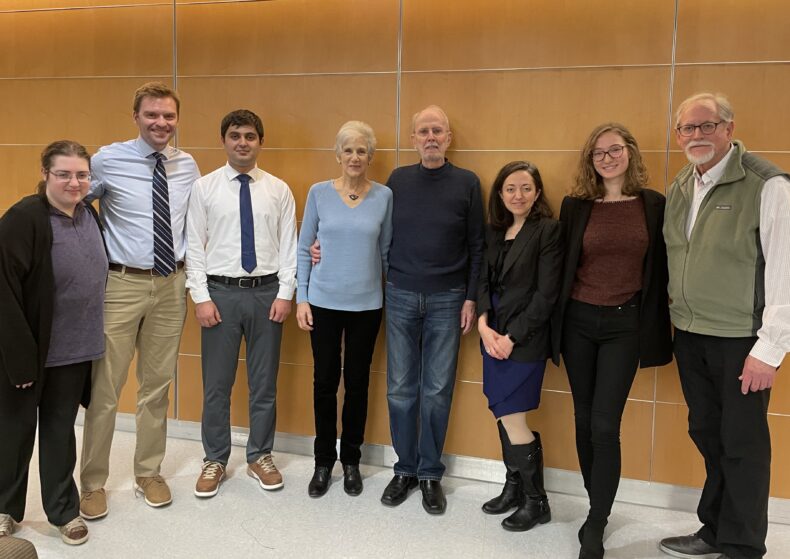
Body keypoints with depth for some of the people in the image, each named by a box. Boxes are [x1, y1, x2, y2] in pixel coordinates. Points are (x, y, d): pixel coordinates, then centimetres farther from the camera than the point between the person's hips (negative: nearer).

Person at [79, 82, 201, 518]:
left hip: (171, 285, 4)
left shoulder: (187, 166, 5)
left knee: (158, 385, 14)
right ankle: (93, 483, 22)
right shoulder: (108, 161, -7)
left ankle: (148, 473, 31)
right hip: (122, 285, -3)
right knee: (105, 388, 4)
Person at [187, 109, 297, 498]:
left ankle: (260, 457, 28)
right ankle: (215, 460, 25)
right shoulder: (204, 187, 0)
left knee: (264, 381, 11)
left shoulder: (278, 189, 3)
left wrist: (285, 294, -5)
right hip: (221, 292, -1)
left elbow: (288, 245, 2)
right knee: (216, 384, 8)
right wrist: (201, 297, -8)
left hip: (267, 292, 1)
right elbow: (194, 246, -2)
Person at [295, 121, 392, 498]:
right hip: (324, 301, 0)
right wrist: (301, 297, -2)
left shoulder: (384, 196, 0)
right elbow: (303, 248, 3)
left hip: (366, 304, 0)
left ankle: (351, 461, 26)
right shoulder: (319, 193, -1)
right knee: (325, 381, 6)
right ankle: (324, 462, 23)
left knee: (357, 382, 9)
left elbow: (385, 250, 7)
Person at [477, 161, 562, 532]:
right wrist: (484, 323, -8)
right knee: (503, 416, 12)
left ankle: (536, 501, 15)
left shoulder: (548, 230, -9)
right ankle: (514, 488, 30)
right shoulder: (494, 231, 10)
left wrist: (511, 337, -14)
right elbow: (484, 281, 9)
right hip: (494, 336, 6)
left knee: (511, 419, -3)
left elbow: (546, 295, -13)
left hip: (525, 339, -6)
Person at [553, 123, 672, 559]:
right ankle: (598, 510, 29)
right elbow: (562, 265, 5)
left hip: (625, 325, -2)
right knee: (584, 420, 10)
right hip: (578, 321, 2)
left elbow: (660, 269, 3)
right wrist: (555, 322, 4)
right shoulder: (575, 205, 2)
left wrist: (654, 329, 0)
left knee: (604, 425, -6)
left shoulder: (654, 205, 0)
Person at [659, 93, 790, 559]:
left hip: (740, 339, -6)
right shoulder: (680, 188, 8)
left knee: (742, 444, 6)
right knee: (707, 435, 17)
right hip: (689, 336, 6)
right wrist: (676, 320, 10)